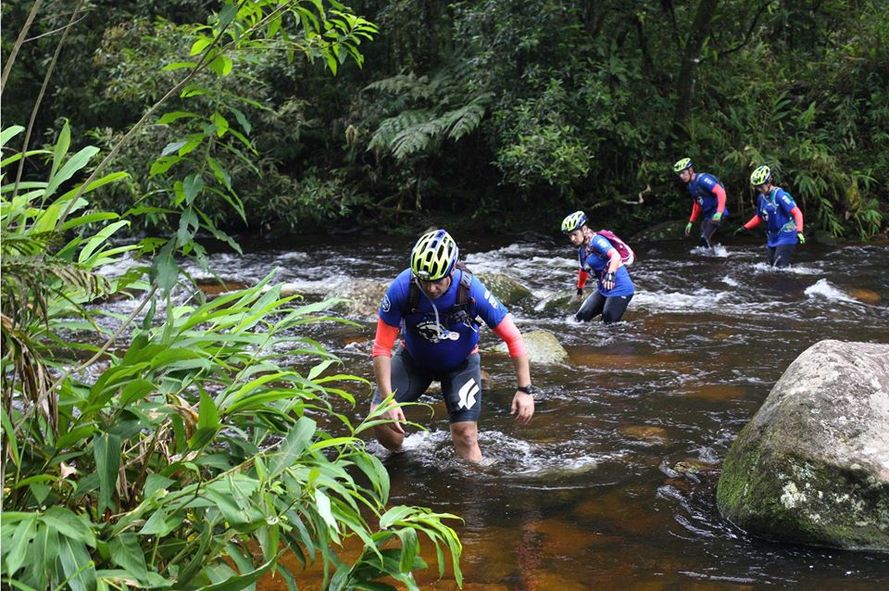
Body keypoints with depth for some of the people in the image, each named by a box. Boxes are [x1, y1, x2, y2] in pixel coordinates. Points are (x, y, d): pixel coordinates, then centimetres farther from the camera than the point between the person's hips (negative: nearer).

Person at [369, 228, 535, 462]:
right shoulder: (402, 288, -31)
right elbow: (382, 347, -25)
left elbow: (513, 338, -23)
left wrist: (525, 389, -25)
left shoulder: (471, 290, -32)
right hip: (413, 359, 1)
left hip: (460, 363, -1)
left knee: (466, 435, -13)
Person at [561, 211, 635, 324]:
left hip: (619, 289, -8)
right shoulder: (581, 249, 8)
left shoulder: (597, 241, -17)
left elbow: (616, 256, -34)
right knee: (581, 318, -1)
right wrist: (579, 288, 40)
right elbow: (584, 269, 27)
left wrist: (610, 274, -50)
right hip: (603, 289, 9)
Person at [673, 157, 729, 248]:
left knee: (705, 237, -25)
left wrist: (719, 212, -36)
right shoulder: (690, 186, 11)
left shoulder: (702, 179, -17)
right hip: (706, 215, 9)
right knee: (702, 243, 5)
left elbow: (721, 192, -26)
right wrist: (691, 222, 19)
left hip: (717, 215, -9)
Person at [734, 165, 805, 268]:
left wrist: (799, 231, -33)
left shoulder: (779, 195, -17)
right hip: (772, 238, 8)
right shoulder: (761, 198, 6)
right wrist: (744, 228, 13)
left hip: (786, 237, -8)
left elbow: (797, 213, -22)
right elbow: (759, 217, 22)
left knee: (780, 267, -17)